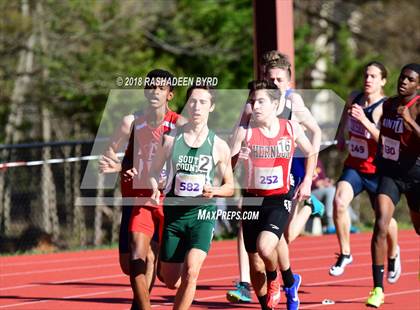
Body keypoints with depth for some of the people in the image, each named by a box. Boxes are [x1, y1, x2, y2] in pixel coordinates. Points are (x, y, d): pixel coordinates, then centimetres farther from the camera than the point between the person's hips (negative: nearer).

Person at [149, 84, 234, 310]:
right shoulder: (171, 139, 0)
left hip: (203, 213, -2)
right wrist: (155, 188, -11)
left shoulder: (219, 146, -1)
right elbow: (154, 170, 11)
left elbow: (229, 187, 8)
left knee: (191, 272, -22)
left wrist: (213, 191, -14)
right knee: (171, 281, 9)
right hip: (173, 212, 2)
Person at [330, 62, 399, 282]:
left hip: (376, 171, -4)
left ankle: (393, 255, 43)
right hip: (353, 166, 4)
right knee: (339, 201, -23)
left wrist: (364, 120, -38)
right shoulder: (354, 98, 0)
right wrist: (340, 135, 17)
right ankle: (345, 254, -11)